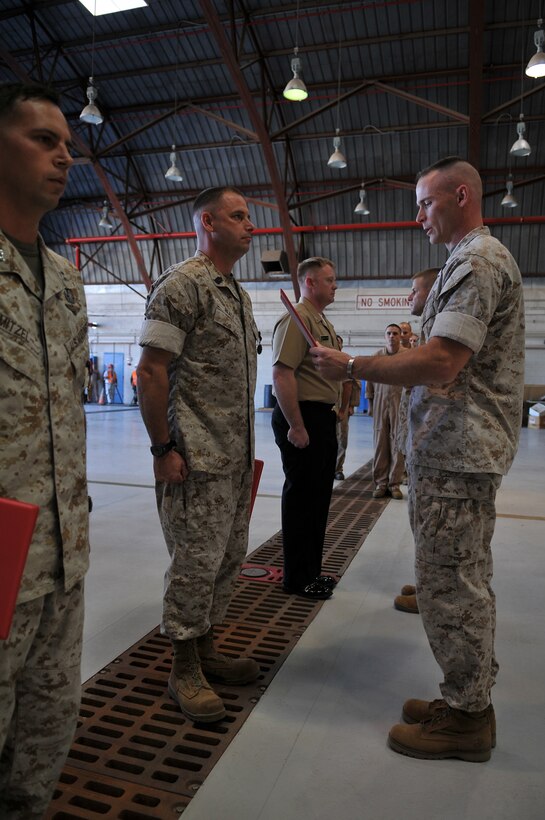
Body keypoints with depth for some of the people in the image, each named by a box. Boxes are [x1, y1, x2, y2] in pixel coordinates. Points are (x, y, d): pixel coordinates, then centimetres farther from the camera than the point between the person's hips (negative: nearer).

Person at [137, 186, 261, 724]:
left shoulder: (238, 294, 17)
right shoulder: (181, 285, -11)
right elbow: (150, 371, -16)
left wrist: (246, 448, 18)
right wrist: (163, 448, -18)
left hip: (236, 457, 9)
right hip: (196, 458, -9)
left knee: (228, 556, 15)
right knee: (196, 560, 0)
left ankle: (205, 649, 32)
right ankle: (184, 669, 19)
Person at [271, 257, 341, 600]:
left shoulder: (324, 323, 19)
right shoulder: (297, 318, -13)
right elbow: (282, 374, -22)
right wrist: (296, 427, -24)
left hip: (324, 419, 10)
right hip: (303, 418, -10)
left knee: (319, 497, 16)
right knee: (301, 498, 0)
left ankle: (312, 570, 31)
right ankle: (298, 578, 14)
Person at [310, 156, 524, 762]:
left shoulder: (477, 262, -13)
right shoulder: (480, 259, 21)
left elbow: (441, 363, -25)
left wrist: (351, 367, -19)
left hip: (455, 455, -11)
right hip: (460, 449, 11)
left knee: (447, 583, -2)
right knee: (465, 580, 17)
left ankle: (465, 717, 14)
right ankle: (468, 698, 31)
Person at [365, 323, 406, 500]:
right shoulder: (377, 356, 9)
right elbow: (370, 381, 12)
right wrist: (370, 404, 9)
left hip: (400, 404, -2)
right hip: (380, 403, 2)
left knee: (397, 444, 1)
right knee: (380, 443, 3)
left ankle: (394, 483, 9)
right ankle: (380, 483, 10)